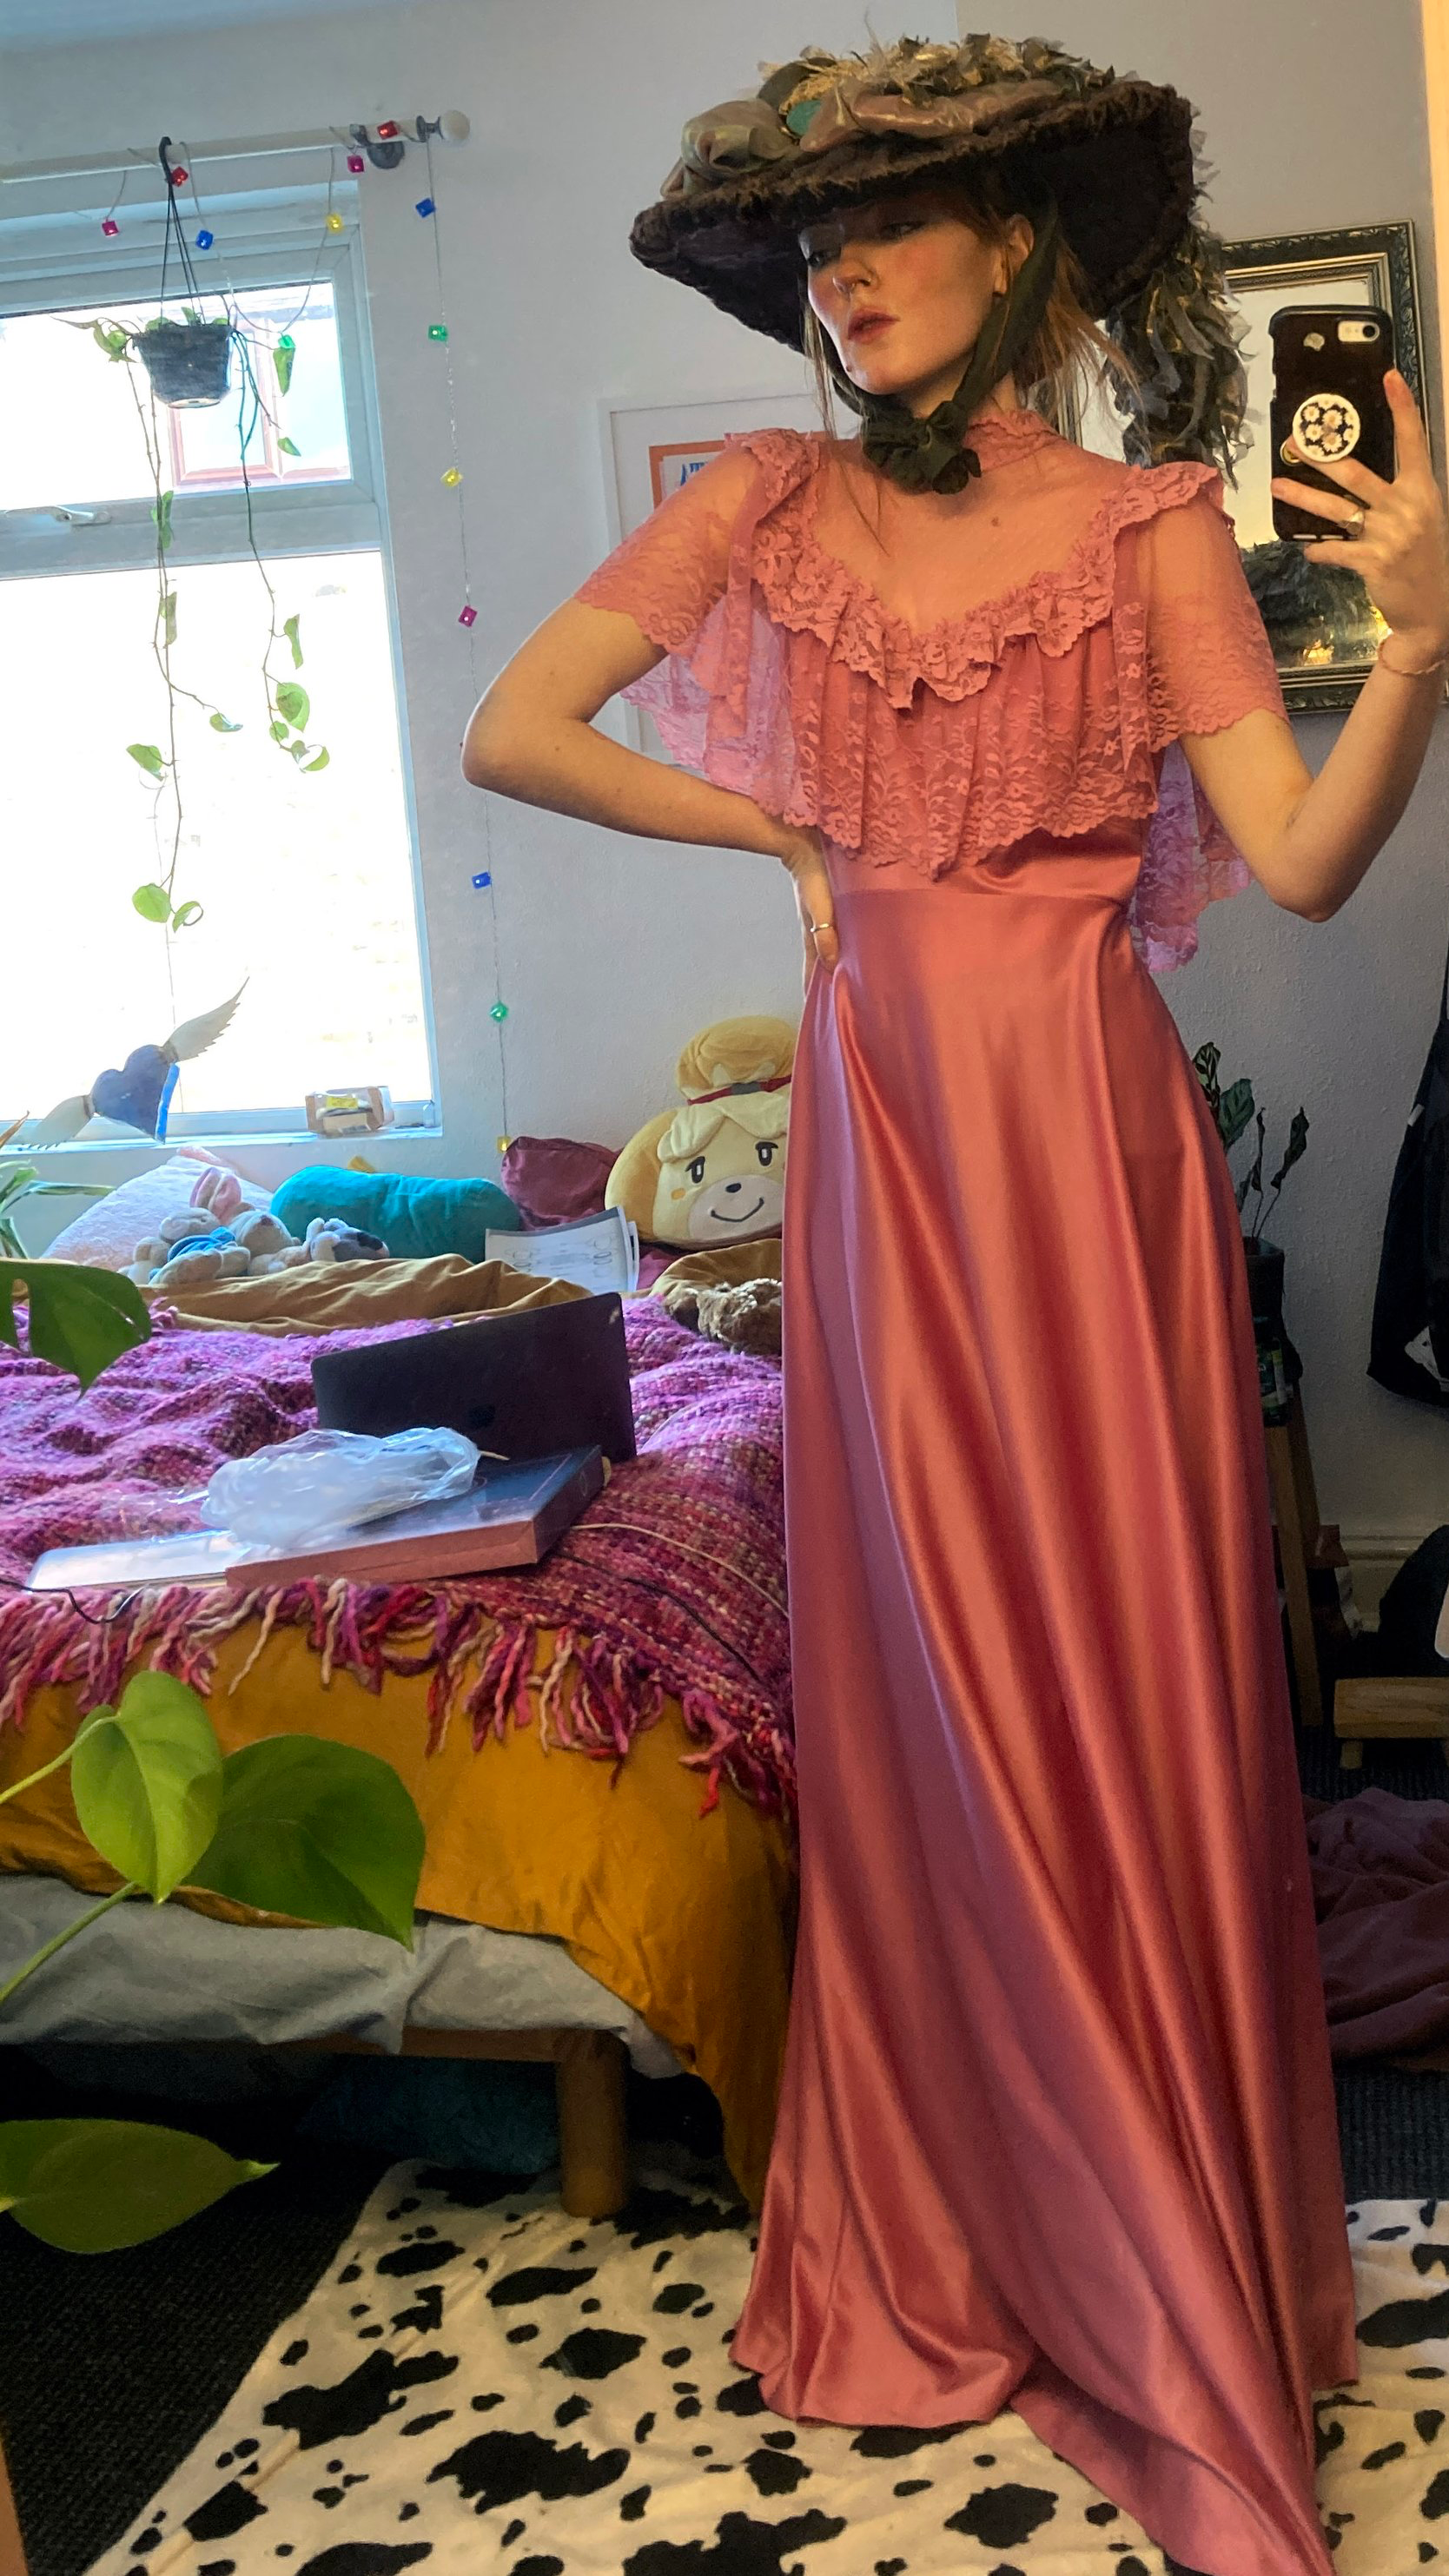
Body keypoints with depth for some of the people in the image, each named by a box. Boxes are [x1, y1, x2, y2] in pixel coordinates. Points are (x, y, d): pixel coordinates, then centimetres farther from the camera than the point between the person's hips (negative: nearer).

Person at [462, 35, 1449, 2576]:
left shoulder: (1151, 523, 1)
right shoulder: (757, 509, 6)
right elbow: (507, 732, 3)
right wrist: (782, 836, 1)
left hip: (1083, 1129, -2)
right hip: (874, 1128, 2)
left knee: (1125, 1683, 2)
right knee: (924, 1697, 9)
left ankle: (1183, 2273, 20)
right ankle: (965, 2235, 28)